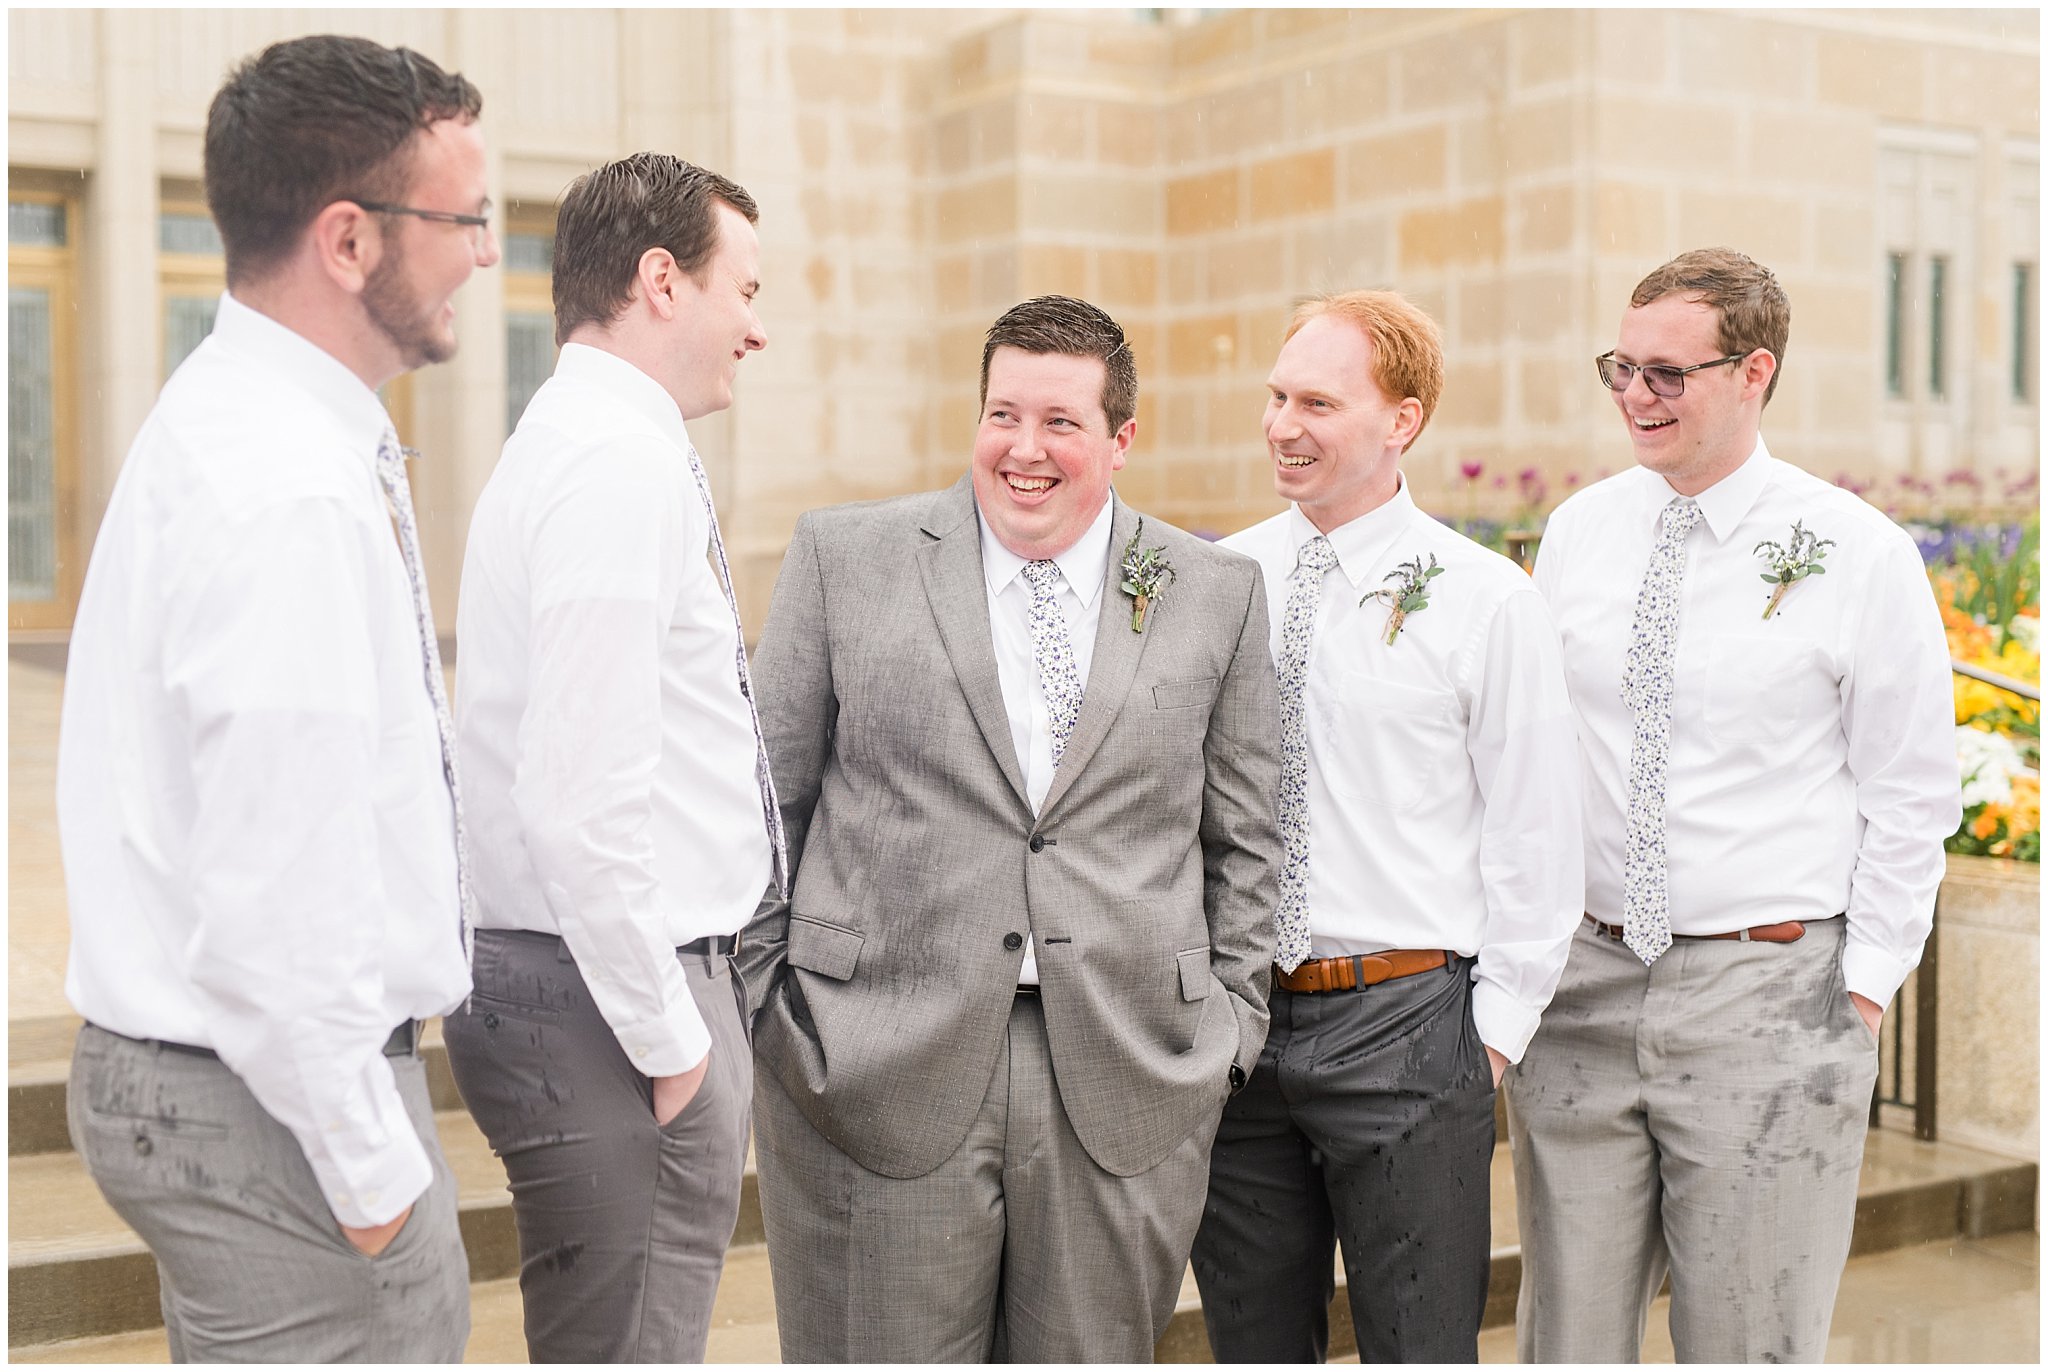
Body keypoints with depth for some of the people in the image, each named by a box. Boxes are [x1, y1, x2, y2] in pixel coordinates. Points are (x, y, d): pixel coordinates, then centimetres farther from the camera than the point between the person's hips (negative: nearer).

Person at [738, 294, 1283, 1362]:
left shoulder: (1216, 594, 7)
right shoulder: (845, 557, 3)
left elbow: (1242, 835, 11)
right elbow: (766, 800, 6)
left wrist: (1232, 1022, 6)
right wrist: (767, 995, 2)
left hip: (1127, 1081, 1)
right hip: (879, 1070, -1)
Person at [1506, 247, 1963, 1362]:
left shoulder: (1856, 553, -6)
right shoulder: (1578, 531, 5)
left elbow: (1911, 799, -2)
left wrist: (1864, 991, -6)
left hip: (1766, 996, -3)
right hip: (1580, 983, 3)